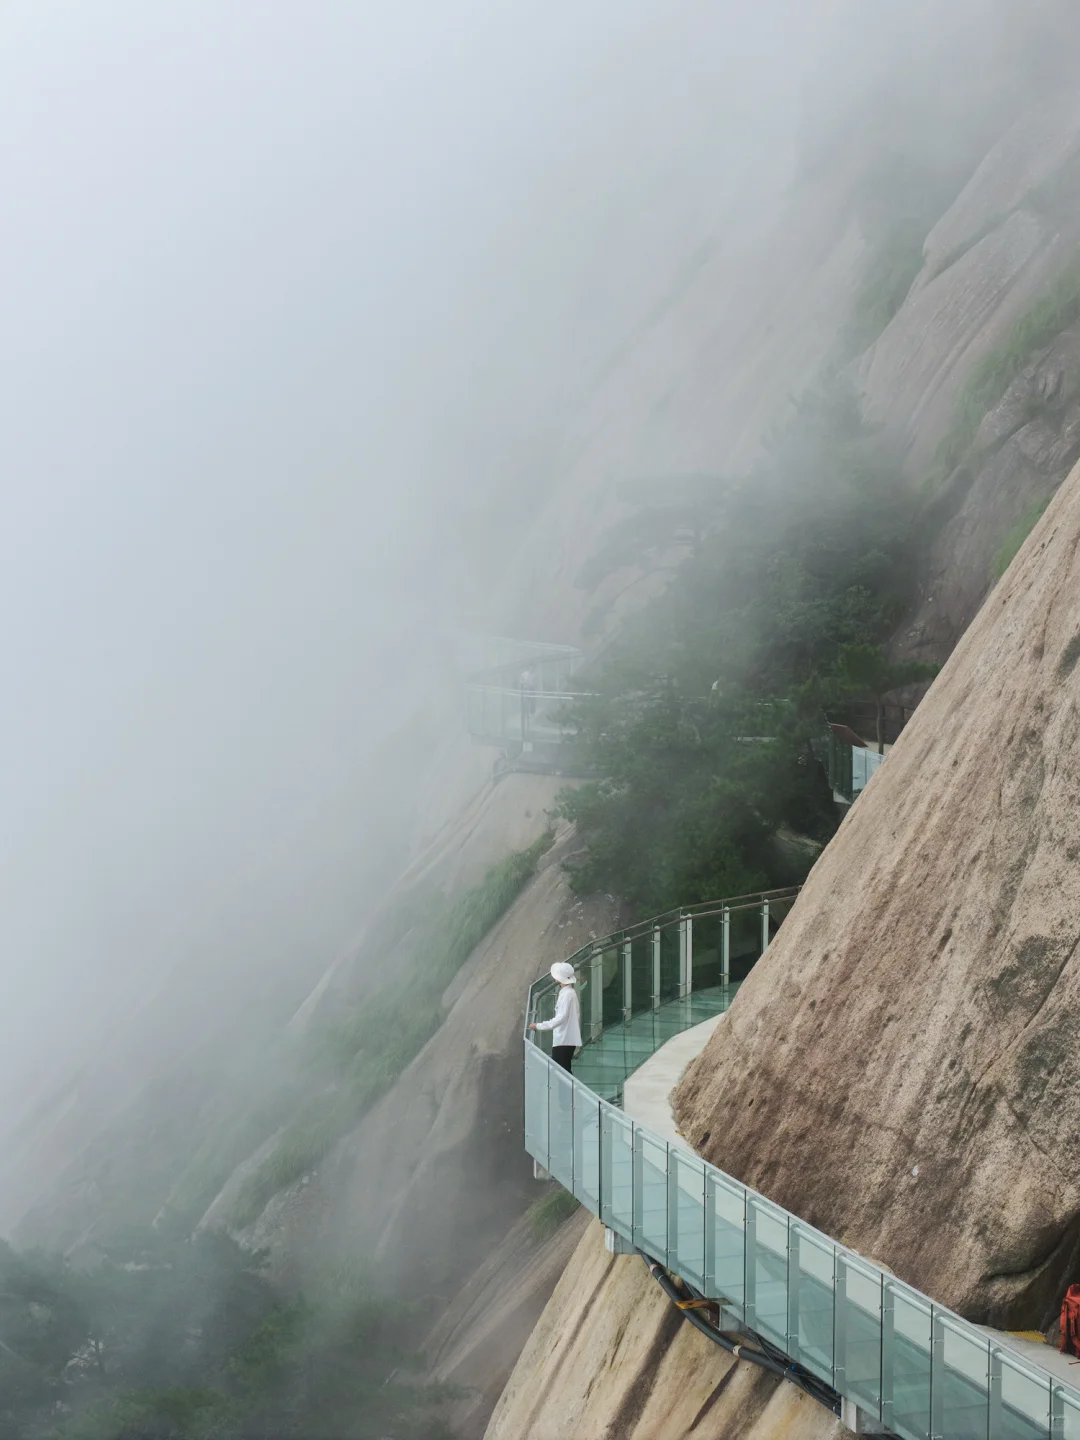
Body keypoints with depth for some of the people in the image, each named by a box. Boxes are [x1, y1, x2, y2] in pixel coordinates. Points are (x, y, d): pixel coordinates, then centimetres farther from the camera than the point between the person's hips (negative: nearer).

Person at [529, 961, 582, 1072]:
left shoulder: (567, 994, -16)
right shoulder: (570, 992, 14)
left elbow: (561, 1017, -23)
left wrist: (539, 1026, -23)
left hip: (563, 1041, -10)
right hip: (567, 1039, 10)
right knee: (564, 1071, 11)